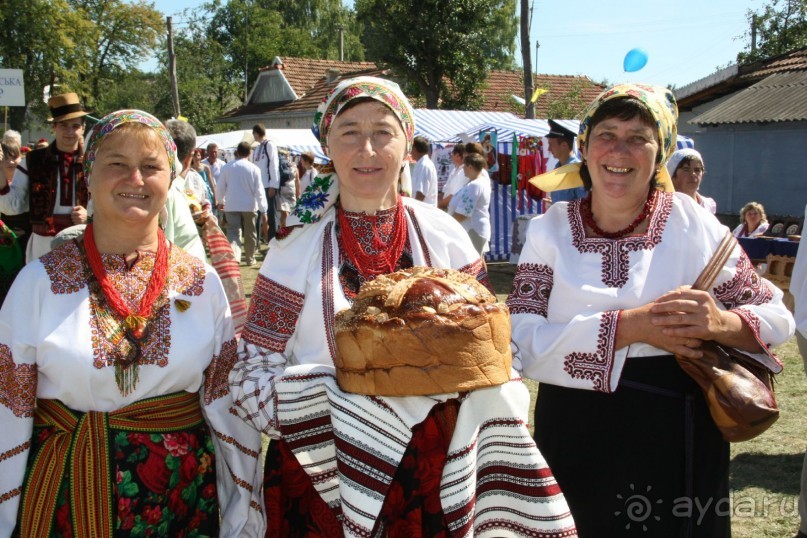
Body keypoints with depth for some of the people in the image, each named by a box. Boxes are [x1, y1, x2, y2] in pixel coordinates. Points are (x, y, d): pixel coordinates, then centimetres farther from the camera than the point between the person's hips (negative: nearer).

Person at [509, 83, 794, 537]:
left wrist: (723, 323, -21)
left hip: (680, 447, 0)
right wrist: (630, 326, -23)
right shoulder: (550, 230, -2)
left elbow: (777, 316, 2)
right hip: (577, 441, 0)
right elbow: (520, 342, -13)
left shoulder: (693, 224, -2)